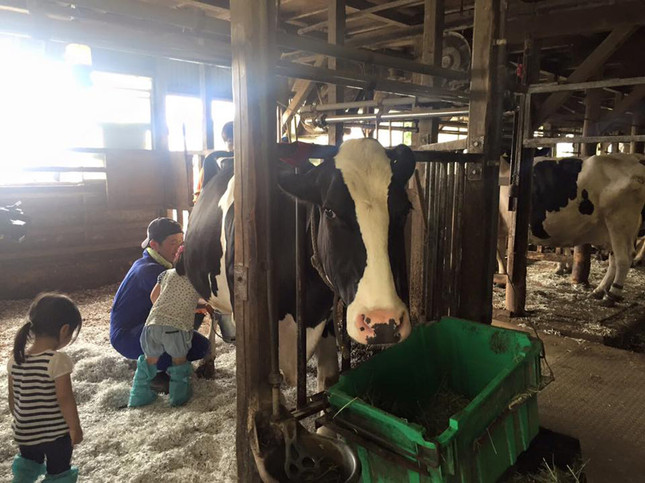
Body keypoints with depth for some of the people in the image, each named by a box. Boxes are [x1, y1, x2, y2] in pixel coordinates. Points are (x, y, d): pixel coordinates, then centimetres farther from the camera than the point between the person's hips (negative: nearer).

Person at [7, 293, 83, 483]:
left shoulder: (15, 360, -6)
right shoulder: (58, 360, -24)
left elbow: (12, 398, 4)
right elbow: (64, 398, -22)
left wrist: (19, 422, 19)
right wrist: (75, 427, -11)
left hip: (25, 433, 5)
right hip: (57, 433, -5)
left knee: (28, 463, 30)